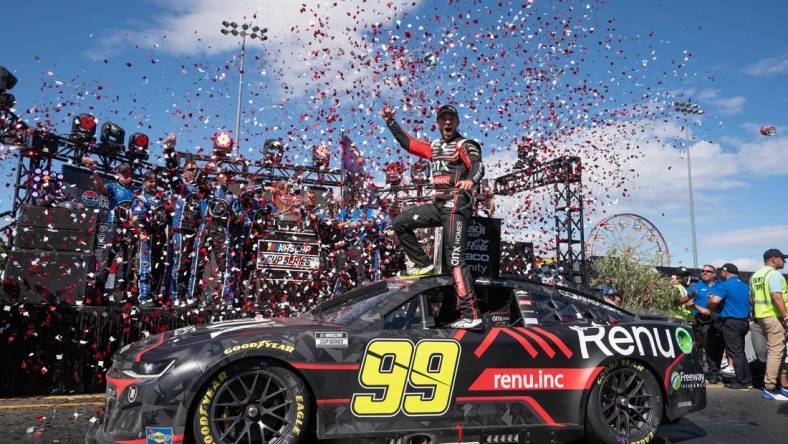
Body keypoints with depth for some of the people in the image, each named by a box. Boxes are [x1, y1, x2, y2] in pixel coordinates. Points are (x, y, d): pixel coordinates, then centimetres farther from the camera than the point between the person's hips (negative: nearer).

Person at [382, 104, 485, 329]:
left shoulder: (465, 145, -2)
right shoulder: (435, 147, 18)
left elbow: (478, 165, -21)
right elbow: (408, 143, 28)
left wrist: (471, 179, -44)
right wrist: (391, 122, 25)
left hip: (456, 205, -7)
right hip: (438, 204, 7)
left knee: (455, 259, -16)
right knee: (401, 223, 9)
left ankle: (470, 315, -17)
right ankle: (424, 264, 16)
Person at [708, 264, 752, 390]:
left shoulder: (725, 285, -13)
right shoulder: (745, 286, 12)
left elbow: (714, 300, -25)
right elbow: (750, 302, 19)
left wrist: (709, 309, -6)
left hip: (731, 322, -8)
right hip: (744, 321, 8)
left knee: (735, 353, -2)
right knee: (740, 351, 16)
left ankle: (742, 382, 1)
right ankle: (747, 380, 20)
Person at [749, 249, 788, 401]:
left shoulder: (755, 276, 16)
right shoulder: (774, 274, -12)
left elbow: (751, 298, 20)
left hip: (761, 316, 9)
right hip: (774, 316, -9)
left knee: (772, 350, 16)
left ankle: (774, 384, 22)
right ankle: (769, 388, -6)